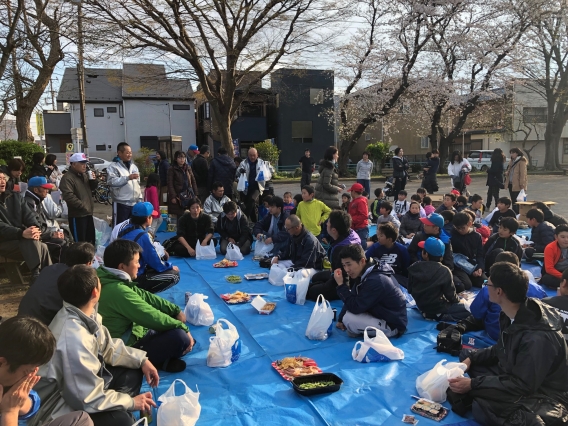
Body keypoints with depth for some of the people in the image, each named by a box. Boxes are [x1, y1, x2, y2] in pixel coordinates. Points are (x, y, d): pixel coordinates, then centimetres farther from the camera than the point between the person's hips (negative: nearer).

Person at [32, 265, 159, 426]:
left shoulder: (85, 313, -9)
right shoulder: (74, 338, -35)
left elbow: (108, 346, 8)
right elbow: (87, 398, -29)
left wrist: (142, 360, -2)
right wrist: (131, 401, -17)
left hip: (79, 384, 9)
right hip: (59, 407, -9)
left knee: (132, 373, 8)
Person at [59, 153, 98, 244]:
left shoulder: (84, 175, 15)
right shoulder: (67, 178, -15)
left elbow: (92, 188, 21)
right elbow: (69, 196, -25)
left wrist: (93, 180, -1)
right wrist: (83, 206, -23)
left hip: (88, 213, 9)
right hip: (77, 215, -9)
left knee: (91, 239, 19)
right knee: (80, 241, -5)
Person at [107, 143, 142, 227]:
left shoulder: (133, 166, 16)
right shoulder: (113, 166, -7)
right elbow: (112, 182, -22)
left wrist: (140, 198, 13)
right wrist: (128, 177, -27)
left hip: (134, 203, 7)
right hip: (121, 204, -7)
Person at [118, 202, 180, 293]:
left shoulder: (125, 230, 3)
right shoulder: (143, 236, -22)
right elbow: (157, 264, -16)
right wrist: (171, 267, 2)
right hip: (134, 280, -9)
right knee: (174, 275, -7)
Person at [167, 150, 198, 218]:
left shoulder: (188, 168, 13)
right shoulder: (172, 169, -1)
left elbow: (193, 181, 15)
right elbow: (170, 184, -5)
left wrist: (195, 194, 8)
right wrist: (173, 196, -12)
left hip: (189, 196, 4)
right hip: (178, 197, -4)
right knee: (179, 216, -7)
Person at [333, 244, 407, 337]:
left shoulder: (375, 281, -30)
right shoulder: (364, 274, 0)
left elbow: (355, 308, -27)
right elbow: (353, 300, 7)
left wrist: (341, 285, -23)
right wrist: (340, 319, 3)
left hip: (393, 325, -9)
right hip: (381, 315, 9)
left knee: (349, 319, -25)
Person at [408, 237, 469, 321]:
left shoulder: (413, 268, -9)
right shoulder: (444, 271, -20)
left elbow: (410, 290, 1)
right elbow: (450, 294, -11)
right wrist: (458, 300, 11)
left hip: (421, 306, 6)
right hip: (438, 308, -6)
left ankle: (428, 313, 7)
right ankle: (439, 316, -11)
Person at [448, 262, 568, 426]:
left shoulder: (537, 338, -32)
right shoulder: (513, 315, -5)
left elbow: (522, 386, -27)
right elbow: (501, 351, 11)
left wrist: (472, 384, -25)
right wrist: (471, 358, -3)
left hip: (540, 395, -9)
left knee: (481, 409, -32)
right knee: (466, 354, 7)